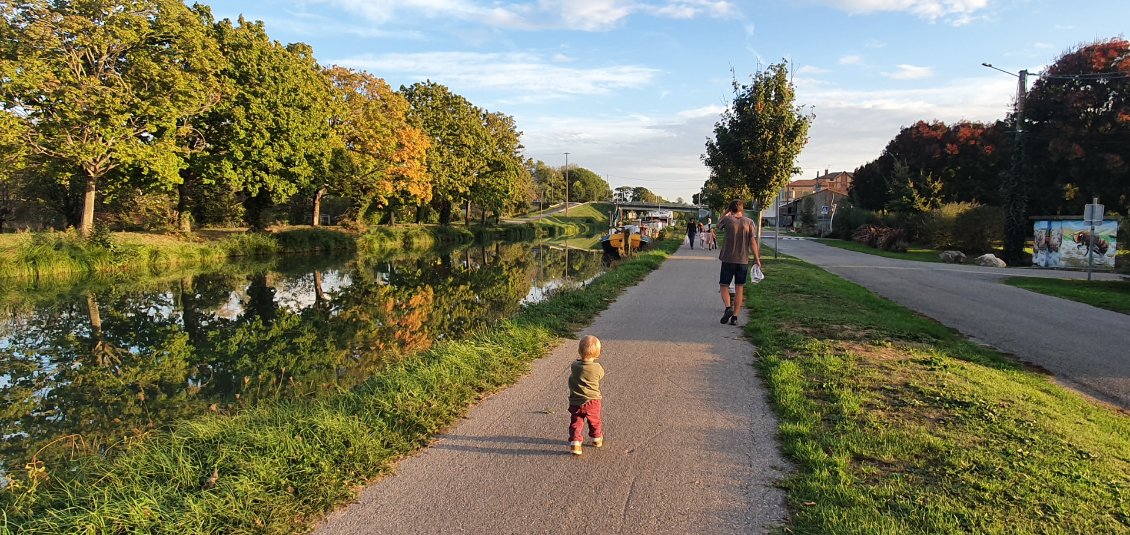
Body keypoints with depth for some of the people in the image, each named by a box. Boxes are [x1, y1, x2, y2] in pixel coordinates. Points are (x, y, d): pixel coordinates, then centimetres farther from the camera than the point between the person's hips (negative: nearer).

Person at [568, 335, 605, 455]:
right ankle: (597, 439, 40)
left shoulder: (574, 365, -13)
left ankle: (574, 443, -1)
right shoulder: (597, 368, -15)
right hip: (592, 401, 1)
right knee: (594, 421, 22)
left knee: (575, 423, 10)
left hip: (576, 402, 0)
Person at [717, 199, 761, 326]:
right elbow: (753, 241, -4)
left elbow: (718, 224, 18)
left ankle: (728, 307, -15)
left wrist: (727, 212, 17)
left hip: (728, 260, -2)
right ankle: (735, 317, 10)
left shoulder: (727, 220, -6)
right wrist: (757, 259, 1)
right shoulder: (749, 222, -2)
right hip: (743, 260, 2)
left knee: (723, 285, 9)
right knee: (739, 288, 9)